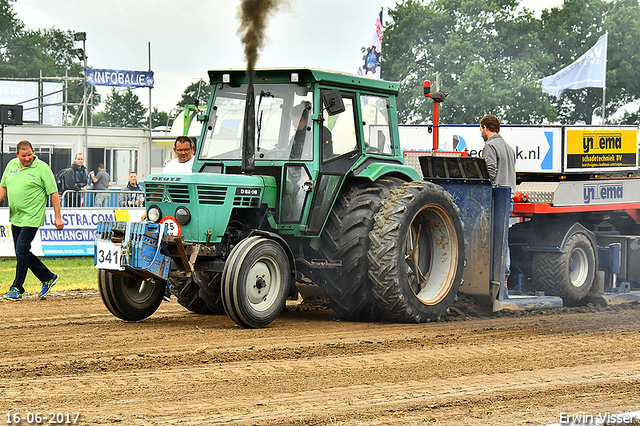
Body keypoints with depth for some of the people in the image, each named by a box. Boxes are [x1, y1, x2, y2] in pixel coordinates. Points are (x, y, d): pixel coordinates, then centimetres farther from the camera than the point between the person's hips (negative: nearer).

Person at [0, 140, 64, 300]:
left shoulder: (42, 168, -8)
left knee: (22, 251, -10)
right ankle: (48, 278, 25)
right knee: (22, 253, 10)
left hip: (31, 218, -7)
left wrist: (58, 217, -9)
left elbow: (54, 193, -7)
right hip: (15, 218, 7)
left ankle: (17, 289, 0)